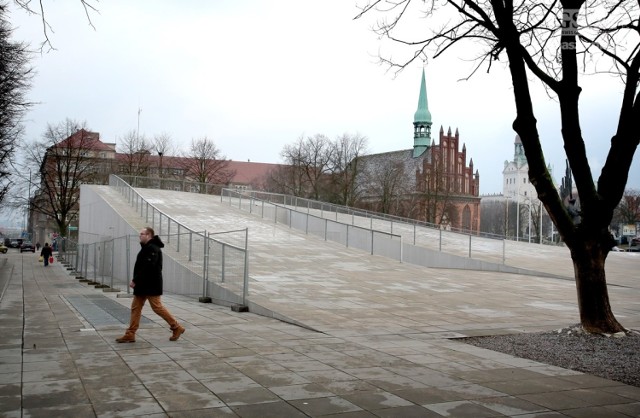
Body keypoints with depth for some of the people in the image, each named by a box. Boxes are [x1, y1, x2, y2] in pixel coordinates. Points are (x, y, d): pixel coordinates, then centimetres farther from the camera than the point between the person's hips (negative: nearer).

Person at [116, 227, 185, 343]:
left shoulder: (152, 248, -17)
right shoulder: (146, 247, 16)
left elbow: (147, 268, -26)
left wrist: (135, 280, -23)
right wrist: (136, 281, 12)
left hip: (151, 285, -10)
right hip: (143, 285, 10)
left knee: (157, 308, -6)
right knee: (135, 308, 8)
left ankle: (177, 328, 5)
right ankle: (130, 335, 10)